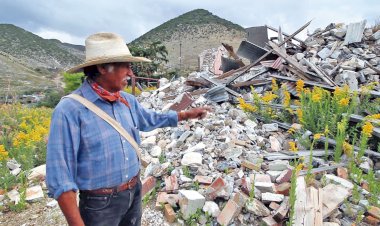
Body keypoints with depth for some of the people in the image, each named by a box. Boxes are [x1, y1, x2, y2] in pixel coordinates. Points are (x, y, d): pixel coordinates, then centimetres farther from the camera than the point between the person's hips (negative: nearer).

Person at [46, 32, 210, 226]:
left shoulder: (127, 100, -1)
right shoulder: (70, 110, -22)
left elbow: (149, 119, 18)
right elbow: (60, 177, -20)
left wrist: (187, 114, 18)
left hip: (135, 192, 7)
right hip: (100, 203, -6)